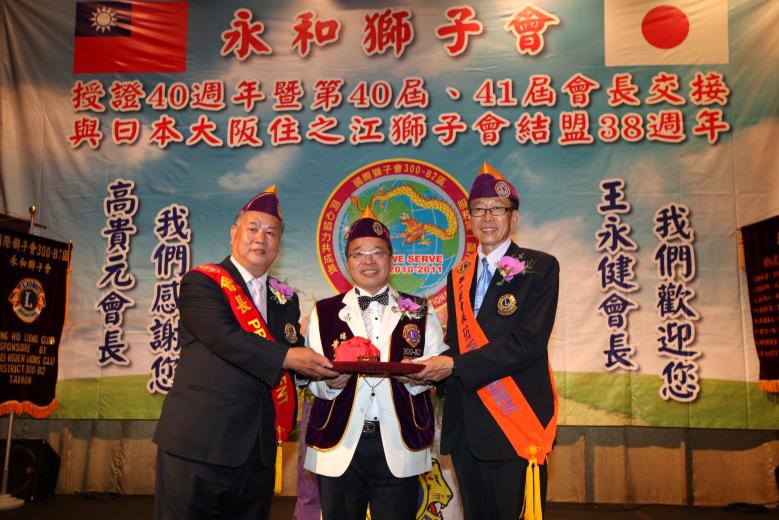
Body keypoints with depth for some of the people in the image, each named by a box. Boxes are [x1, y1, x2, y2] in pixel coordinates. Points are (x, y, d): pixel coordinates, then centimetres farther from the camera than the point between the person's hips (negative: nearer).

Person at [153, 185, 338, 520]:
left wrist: (327, 369, -8)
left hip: (258, 453, 6)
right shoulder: (201, 282, -4)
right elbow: (223, 337, -20)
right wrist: (286, 357, -25)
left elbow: (297, 357, 11)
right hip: (199, 444, -6)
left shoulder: (285, 299, 15)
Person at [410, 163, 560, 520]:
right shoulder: (459, 275, 13)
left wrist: (455, 365, -18)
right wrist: (431, 367, -5)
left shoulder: (540, 267, -5)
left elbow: (529, 341, -16)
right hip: (465, 425, 6)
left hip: (515, 423, -5)